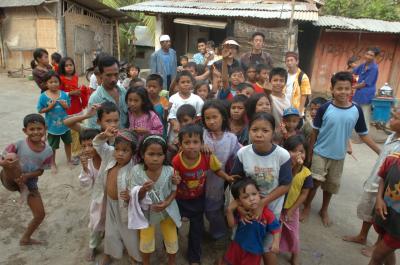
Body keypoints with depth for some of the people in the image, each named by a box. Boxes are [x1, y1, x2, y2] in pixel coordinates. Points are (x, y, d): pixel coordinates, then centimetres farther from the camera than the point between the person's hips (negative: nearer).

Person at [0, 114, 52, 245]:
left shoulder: (48, 151, -10)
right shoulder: (18, 144, -18)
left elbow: (40, 171, -5)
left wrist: (27, 176, -24)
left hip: (30, 182, 3)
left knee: (40, 215, 3)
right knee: (11, 156, -36)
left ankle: (25, 238, 34)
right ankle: (22, 190, -14)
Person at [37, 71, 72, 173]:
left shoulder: (64, 94, -8)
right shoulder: (43, 96, -14)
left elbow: (68, 107, 2)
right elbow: (40, 110, -9)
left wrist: (65, 105, -19)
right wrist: (49, 107, -24)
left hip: (65, 124, 3)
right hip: (52, 126, -2)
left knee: (67, 142, 20)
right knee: (53, 146, 14)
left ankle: (69, 160, 43)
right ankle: (53, 164, 35)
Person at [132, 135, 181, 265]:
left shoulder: (170, 171, -24)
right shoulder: (137, 170, -24)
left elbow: (174, 190, -8)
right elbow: (136, 197, -16)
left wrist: (167, 203, -25)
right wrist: (143, 190, -37)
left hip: (167, 210, 0)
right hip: (147, 211, 0)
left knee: (172, 241, 18)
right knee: (145, 242, 19)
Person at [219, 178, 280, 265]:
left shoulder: (267, 214, -28)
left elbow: (276, 228, -14)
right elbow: (232, 224, -6)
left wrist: (276, 242, -29)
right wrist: (229, 211, -21)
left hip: (254, 250, -2)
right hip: (238, 245, 2)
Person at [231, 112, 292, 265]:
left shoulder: (282, 155, -22)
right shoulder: (243, 153, -17)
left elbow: (285, 185, -15)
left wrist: (263, 202, -21)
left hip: (271, 208, -2)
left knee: (266, 248, 13)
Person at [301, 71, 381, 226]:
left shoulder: (357, 111, -6)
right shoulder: (325, 108, -13)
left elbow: (363, 135, 2)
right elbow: (314, 132, -6)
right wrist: (309, 154, -4)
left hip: (339, 156, 3)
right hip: (320, 153, -3)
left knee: (331, 185, 15)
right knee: (315, 182, -4)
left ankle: (324, 210, 37)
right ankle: (306, 207, 22)